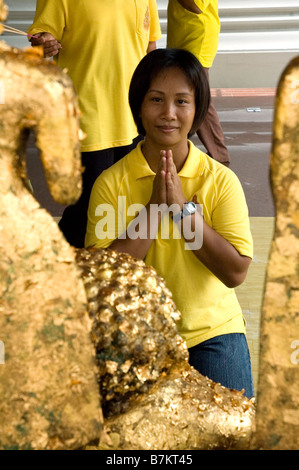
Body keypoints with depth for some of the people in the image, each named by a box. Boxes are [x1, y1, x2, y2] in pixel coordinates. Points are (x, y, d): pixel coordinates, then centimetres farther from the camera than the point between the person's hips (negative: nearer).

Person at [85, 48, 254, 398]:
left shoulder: (221, 180, -4)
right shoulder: (111, 182, -6)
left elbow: (235, 272, -10)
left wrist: (184, 207, -17)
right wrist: (155, 207, -17)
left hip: (213, 327, 1)